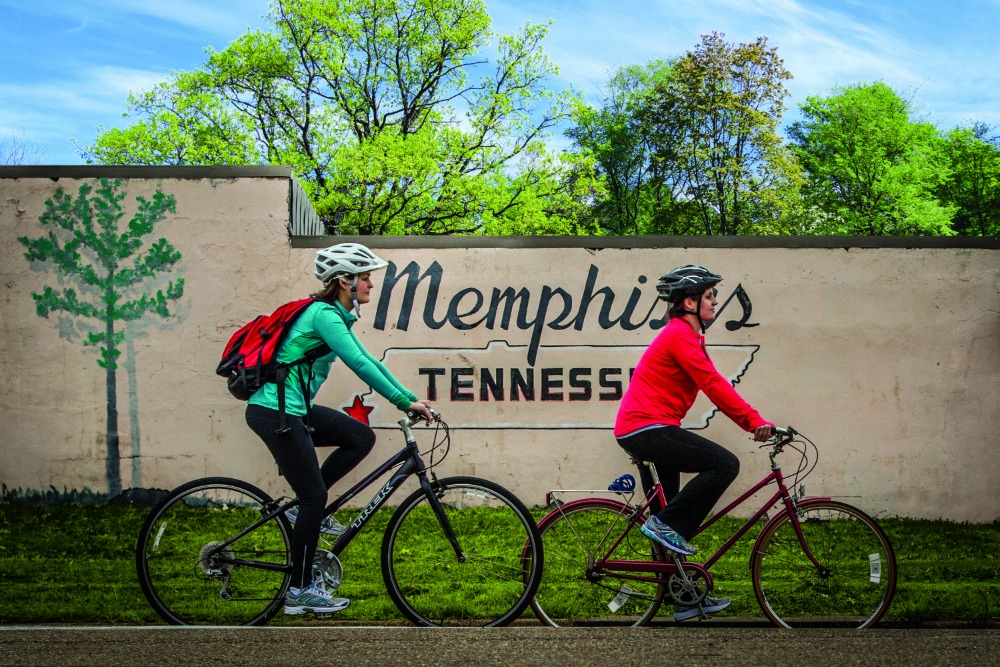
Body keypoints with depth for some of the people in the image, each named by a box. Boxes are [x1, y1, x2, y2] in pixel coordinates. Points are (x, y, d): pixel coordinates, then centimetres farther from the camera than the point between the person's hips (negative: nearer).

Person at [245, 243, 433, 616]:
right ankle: (300, 591, 5)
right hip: (275, 413, -9)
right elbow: (359, 365, -23)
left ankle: (308, 511, 12)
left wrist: (411, 399, 11)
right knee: (315, 496, -5)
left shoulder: (336, 316, 14)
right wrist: (404, 402, -20)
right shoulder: (323, 315, -16)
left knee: (362, 438, 6)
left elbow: (369, 361, 16)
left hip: (294, 409, 9)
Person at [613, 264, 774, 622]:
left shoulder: (685, 335, 20)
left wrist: (752, 420, 11)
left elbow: (713, 385, 18)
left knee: (669, 515, 15)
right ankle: (665, 523, -9)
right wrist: (754, 420, -22)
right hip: (648, 428, -11)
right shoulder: (681, 334, -13)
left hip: (637, 430, 11)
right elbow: (713, 385, -21)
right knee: (725, 464, -16)